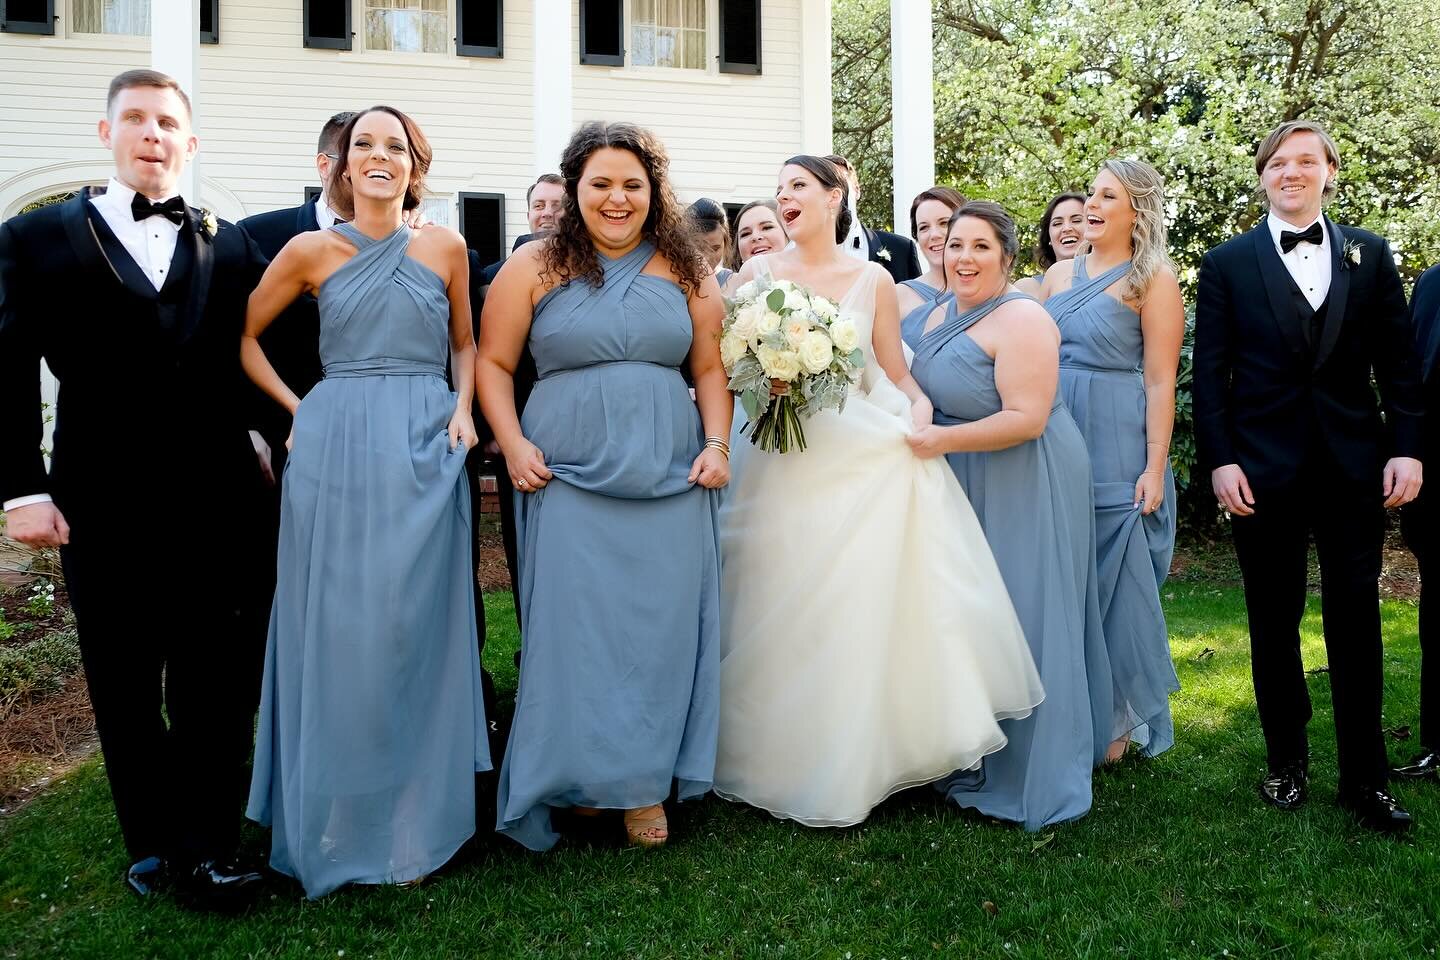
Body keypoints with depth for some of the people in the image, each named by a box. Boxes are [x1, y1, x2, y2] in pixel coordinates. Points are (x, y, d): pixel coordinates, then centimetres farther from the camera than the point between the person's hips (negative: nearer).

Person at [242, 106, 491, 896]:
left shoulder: (445, 247, 7)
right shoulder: (312, 250, 4)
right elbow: (242, 336, 11)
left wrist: (464, 407, -1)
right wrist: (295, 409, 3)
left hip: (426, 451, 1)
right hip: (334, 447, 0)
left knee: (417, 626, 5)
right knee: (338, 629, 4)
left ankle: (415, 817, 20)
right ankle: (339, 819, 21)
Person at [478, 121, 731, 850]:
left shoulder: (683, 270, 10)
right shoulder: (535, 267, 3)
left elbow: (710, 367, 12)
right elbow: (494, 362, 4)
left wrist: (716, 443, 0)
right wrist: (513, 445, -8)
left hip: (669, 479, 2)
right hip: (568, 478, -2)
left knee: (660, 625, 3)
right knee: (574, 623, -1)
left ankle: (645, 781, 17)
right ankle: (578, 774, 17)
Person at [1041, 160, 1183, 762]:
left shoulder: (1153, 279, -4)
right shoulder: (1059, 274, 12)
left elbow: (1160, 380, -9)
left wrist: (1155, 469, -14)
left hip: (1118, 449, -5)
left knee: (1117, 580, 2)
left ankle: (1121, 719, 19)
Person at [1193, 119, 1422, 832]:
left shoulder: (1370, 256, 9)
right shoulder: (1227, 263, 4)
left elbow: (1398, 361, 6)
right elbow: (1210, 372, -1)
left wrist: (1406, 448, -3)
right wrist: (1219, 460, -9)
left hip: (1356, 466, 1)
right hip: (1264, 469, -1)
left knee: (1355, 619, 4)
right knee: (1274, 621, 9)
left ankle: (1364, 779, 15)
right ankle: (1286, 761, 23)